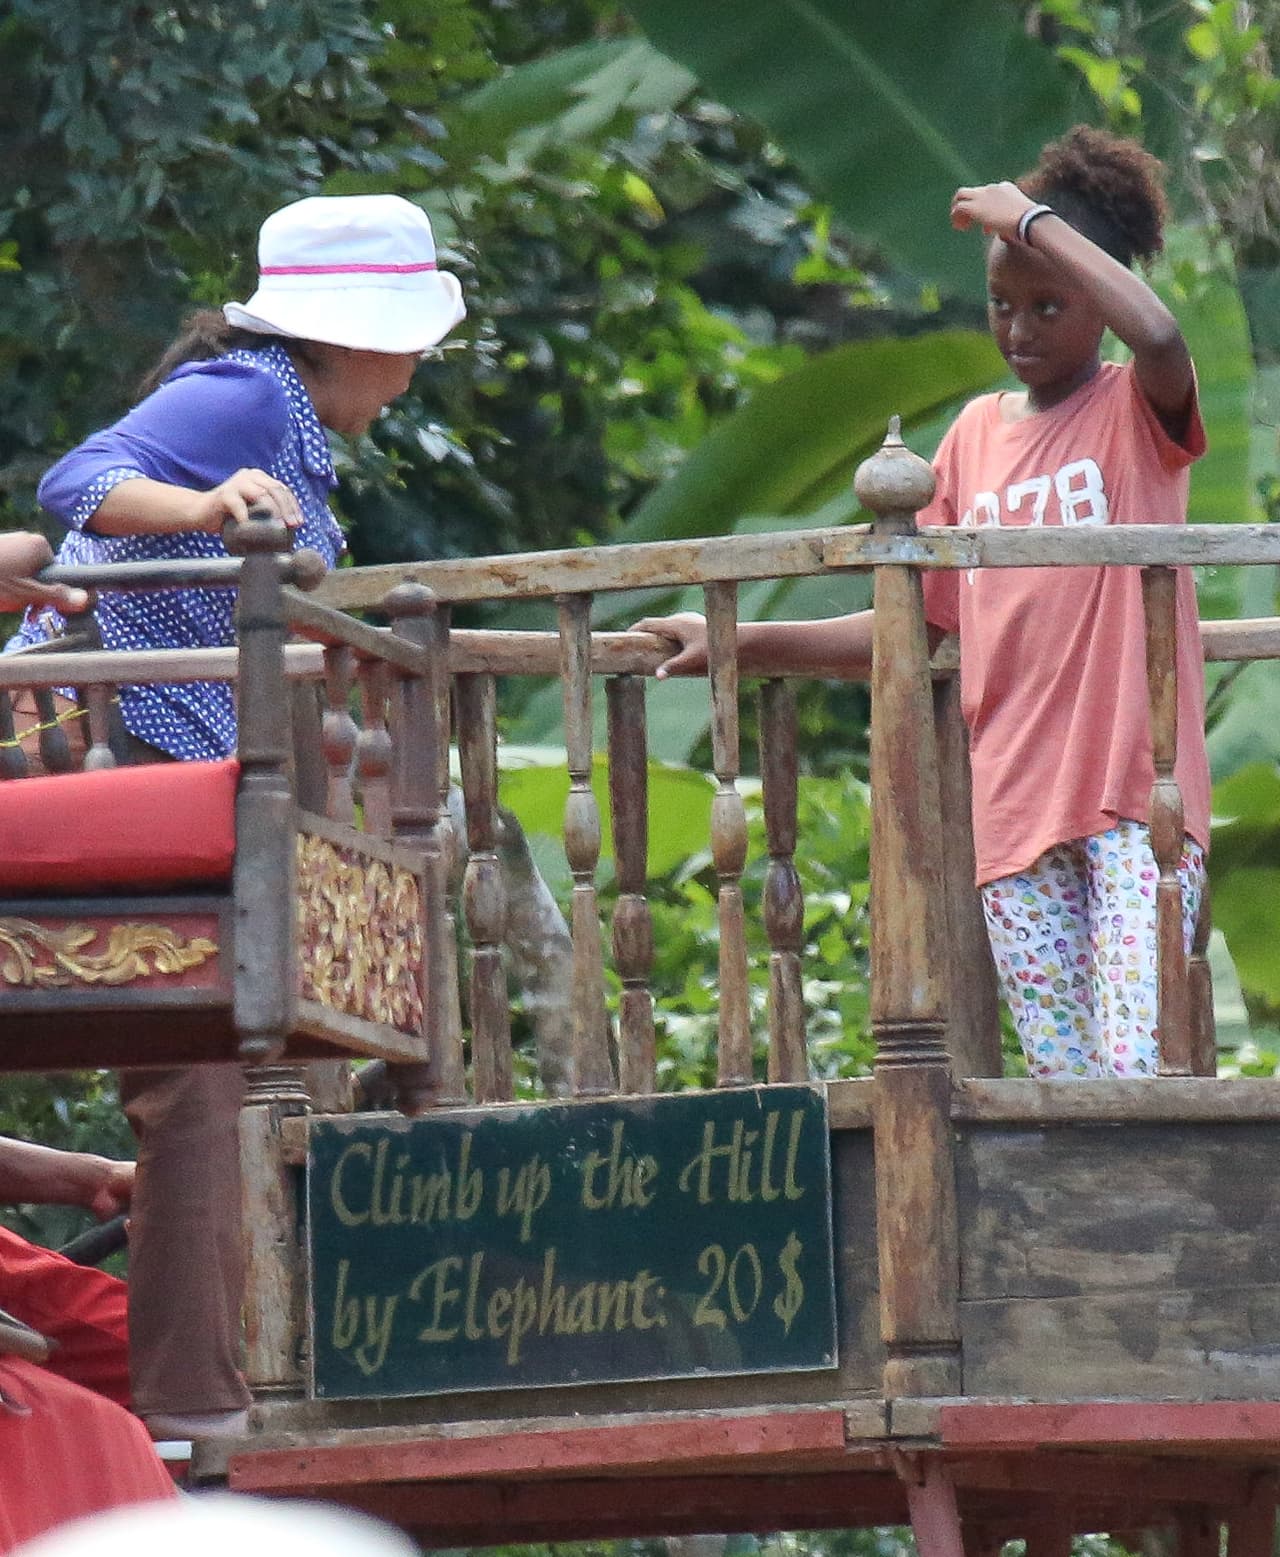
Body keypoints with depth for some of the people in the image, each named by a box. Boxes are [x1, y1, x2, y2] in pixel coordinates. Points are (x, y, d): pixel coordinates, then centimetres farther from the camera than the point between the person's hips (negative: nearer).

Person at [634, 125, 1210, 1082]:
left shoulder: (1138, 411, 1)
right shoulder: (976, 433, 17)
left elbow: (1158, 337, -24)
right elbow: (918, 626, 20)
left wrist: (1032, 220, -13)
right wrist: (738, 645, 15)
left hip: (1133, 794, -5)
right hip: (1013, 810, 5)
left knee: (1135, 1071, -19)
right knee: (1057, 1080, -2)